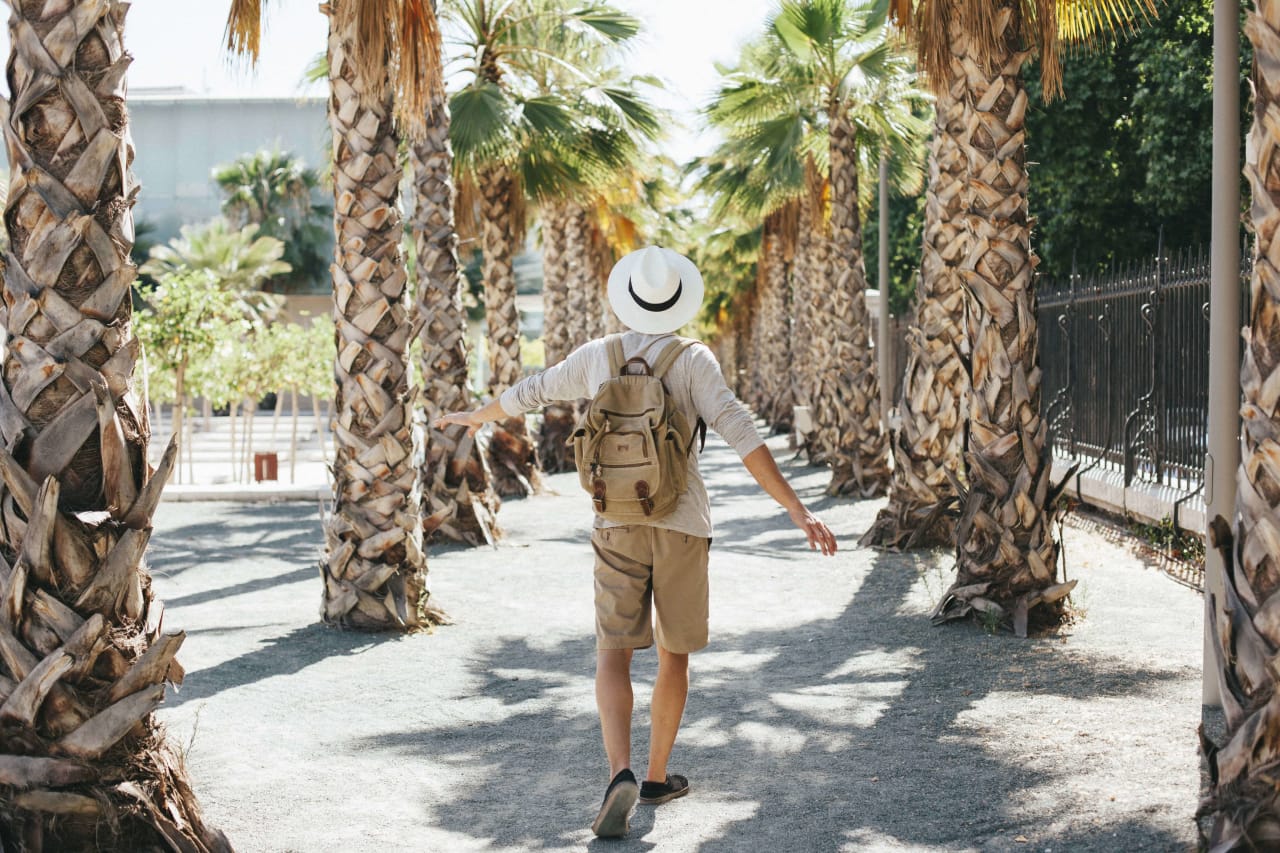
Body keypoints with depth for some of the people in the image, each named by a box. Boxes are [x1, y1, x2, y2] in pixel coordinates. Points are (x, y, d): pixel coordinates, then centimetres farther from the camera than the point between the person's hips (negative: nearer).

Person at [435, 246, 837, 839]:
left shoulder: (597, 356, 1)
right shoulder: (694, 361, -8)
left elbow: (528, 393, 17)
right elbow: (742, 436, -18)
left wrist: (476, 416, 38)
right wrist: (798, 511, -19)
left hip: (618, 527, 1)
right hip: (682, 527, -1)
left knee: (613, 658, 0)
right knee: (675, 653, 18)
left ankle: (621, 775, -22)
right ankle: (658, 776, 25)